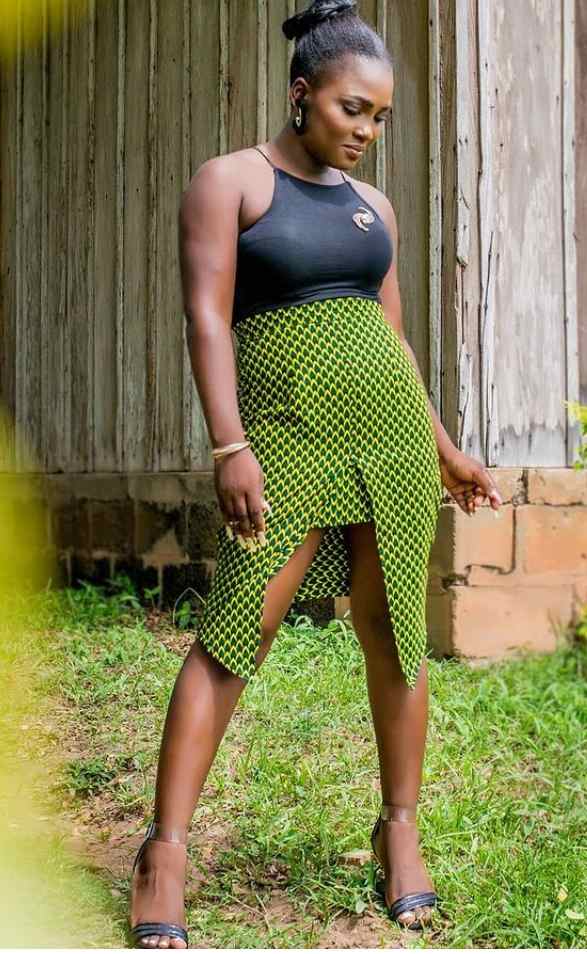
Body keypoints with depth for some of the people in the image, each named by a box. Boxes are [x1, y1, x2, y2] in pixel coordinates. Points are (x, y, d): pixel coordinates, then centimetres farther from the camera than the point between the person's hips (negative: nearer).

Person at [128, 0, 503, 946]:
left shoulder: (373, 205, 16)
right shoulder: (229, 179, 1)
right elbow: (207, 317, -8)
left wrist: (444, 448, 19)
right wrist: (230, 447, -18)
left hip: (390, 424, 5)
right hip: (285, 433, -5)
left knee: (395, 633, 6)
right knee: (235, 631, -11)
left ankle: (401, 829, 20)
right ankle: (165, 852, -7)